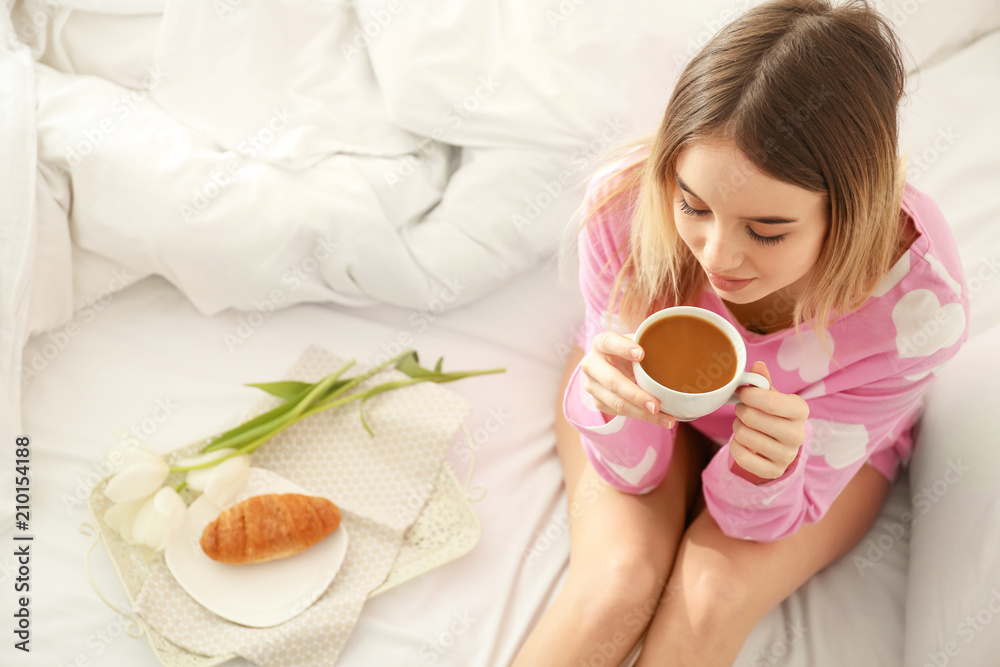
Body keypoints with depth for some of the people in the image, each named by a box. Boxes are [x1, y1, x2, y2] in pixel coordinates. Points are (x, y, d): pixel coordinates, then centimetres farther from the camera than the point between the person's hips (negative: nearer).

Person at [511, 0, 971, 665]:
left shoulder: (917, 303, -33)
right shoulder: (625, 202, -32)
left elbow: (763, 521, -21)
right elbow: (633, 472, -20)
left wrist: (768, 468, -44)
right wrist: (609, 400, -42)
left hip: (817, 433, 0)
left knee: (712, 597, -24)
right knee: (620, 577, -24)